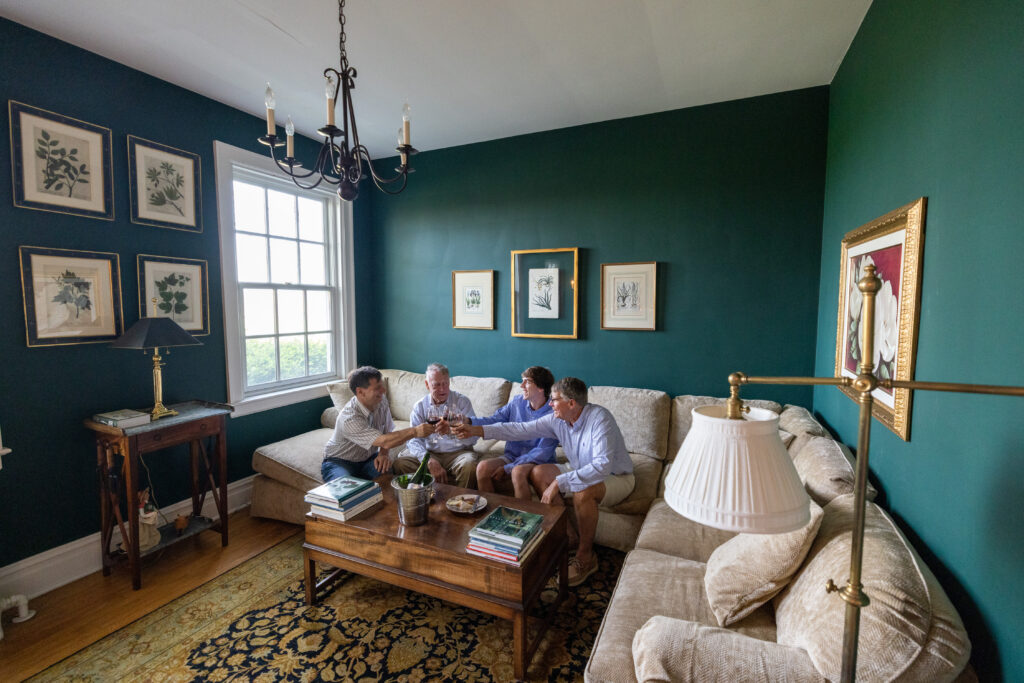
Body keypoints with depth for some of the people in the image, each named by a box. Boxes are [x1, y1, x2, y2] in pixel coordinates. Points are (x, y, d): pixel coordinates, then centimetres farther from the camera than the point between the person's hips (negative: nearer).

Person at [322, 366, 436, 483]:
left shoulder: (382, 402, -10)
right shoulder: (349, 418, -32)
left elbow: (387, 433, 1)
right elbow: (384, 441, -38)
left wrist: (384, 454, -18)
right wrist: (415, 431, -42)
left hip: (367, 458, 5)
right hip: (339, 462, -5)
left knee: (388, 470, -27)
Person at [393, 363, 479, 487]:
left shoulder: (462, 401, -2)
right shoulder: (420, 406, 4)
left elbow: (473, 437, -11)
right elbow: (414, 439, -7)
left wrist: (452, 430, -32)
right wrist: (429, 461, -26)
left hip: (457, 452, -1)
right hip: (428, 452, 2)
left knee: (469, 465, -33)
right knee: (400, 464, -22)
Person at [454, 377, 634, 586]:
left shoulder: (599, 418, -31)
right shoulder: (558, 420, -9)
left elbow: (603, 465, -40)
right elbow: (522, 429, -6)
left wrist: (559, 483, -40)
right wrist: (477, 430, -11)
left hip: (616, 476, -7)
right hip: (580, 470, 7)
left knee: (583, 491, -36)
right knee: (538, 473, -7)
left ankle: (585, 556, -12)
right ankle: (567, 534, 3)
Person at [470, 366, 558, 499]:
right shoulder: (517, 402, 2)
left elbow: (542, 453, -18)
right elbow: (494, 420, 6)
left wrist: (508, 468, -19)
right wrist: (470, 422, -15)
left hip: (538, 462, -5)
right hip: (512, 456, 5)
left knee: (518, 472, -35)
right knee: (483, 467, -18)